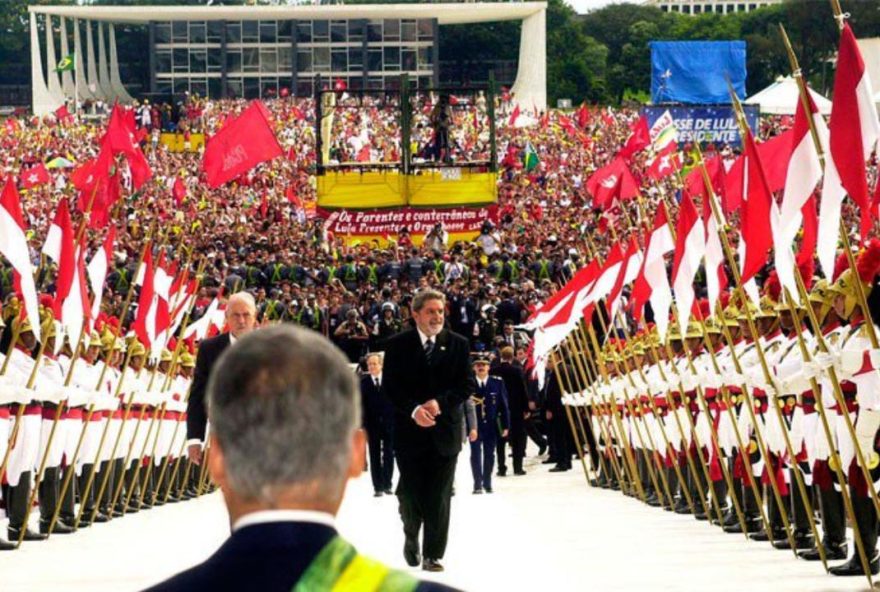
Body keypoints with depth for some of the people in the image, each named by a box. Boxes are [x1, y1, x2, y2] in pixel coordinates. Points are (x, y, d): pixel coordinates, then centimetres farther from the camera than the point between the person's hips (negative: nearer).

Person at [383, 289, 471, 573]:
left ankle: (433, 554, 8)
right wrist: (414, 410, -17)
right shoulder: (398, 345, 0)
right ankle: (411, 538, 31)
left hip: (444, 430, 1)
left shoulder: (457, 344, 4)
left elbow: (466, 386, 1)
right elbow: (391, 386, -3)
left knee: (439, 496, 1)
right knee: (410, 493, 4)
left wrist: (439, 403, -14)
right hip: (409, 430, -1)